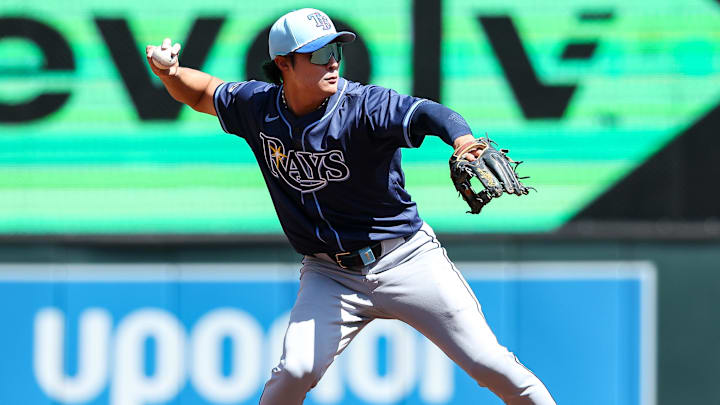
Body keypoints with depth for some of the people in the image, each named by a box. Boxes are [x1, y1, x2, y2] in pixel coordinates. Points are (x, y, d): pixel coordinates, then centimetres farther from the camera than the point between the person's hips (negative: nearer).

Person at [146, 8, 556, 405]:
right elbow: (203, 93, 15)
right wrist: (169, 73, -7)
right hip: (330, 274, 3)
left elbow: (430, 115, -37)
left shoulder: (365, 107, -19)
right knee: (296, 370, -17)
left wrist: (466, 147, -58)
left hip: (407, 260, -3)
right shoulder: (259, 108, -4)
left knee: (490, 365, -6)